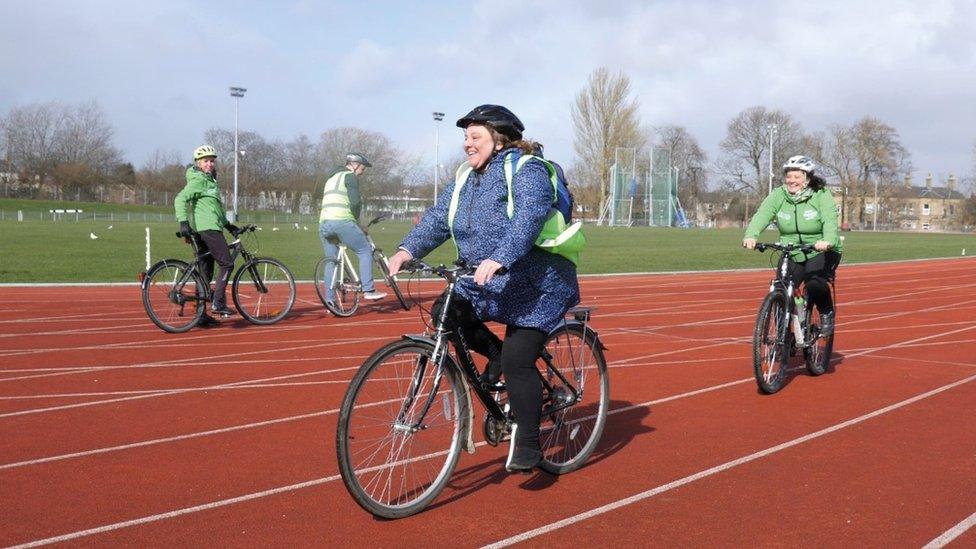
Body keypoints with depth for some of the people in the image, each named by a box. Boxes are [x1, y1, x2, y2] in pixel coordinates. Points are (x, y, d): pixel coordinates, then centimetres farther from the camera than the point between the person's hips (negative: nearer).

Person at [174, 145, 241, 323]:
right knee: (227, 264, -9)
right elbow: (180, 199, -18)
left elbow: (217, 208, 32)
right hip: (207, 228, -10)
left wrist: (228, 225, 28)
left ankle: (200, 314, 8)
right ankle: (218, 303, -11)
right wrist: (183, 222, -28)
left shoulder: (210, 181, 25)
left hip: (204, 230, 10)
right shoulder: (198, 180, -6)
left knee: (206, 273, 8)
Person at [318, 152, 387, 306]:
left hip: (323, 223, 8)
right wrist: (356, 221, 6)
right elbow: (355, 202, -10)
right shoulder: (350, 177, 3)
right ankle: (368, 290, -4)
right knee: (365, 250, 3)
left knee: (331, 262, 12)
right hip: (342, 221, -8)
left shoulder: (331, 178, 30)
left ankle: (329, 301, 10)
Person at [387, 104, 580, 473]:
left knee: (517, 362, -12)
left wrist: (497, 260, -46)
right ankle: (496, 353, 11)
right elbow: (437, 219, 0)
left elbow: (527, 220, -31)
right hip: (488, 285, 8)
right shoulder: (467, 180, 11)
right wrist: (407, 250, -18)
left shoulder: (527, 173, -14)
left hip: (536, 287, -8)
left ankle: (527, 445, 3)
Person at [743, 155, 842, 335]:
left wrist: (827, 241, -47)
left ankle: (827, 313, 3)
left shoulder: (821, 195, -11)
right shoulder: (778, 195, -4)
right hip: (791, 254, 3)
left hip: (821, 252, -3)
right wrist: (750, 236, -39)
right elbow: (762, 215, -19)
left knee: (815, 284, -28)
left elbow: (830, 221, -25)